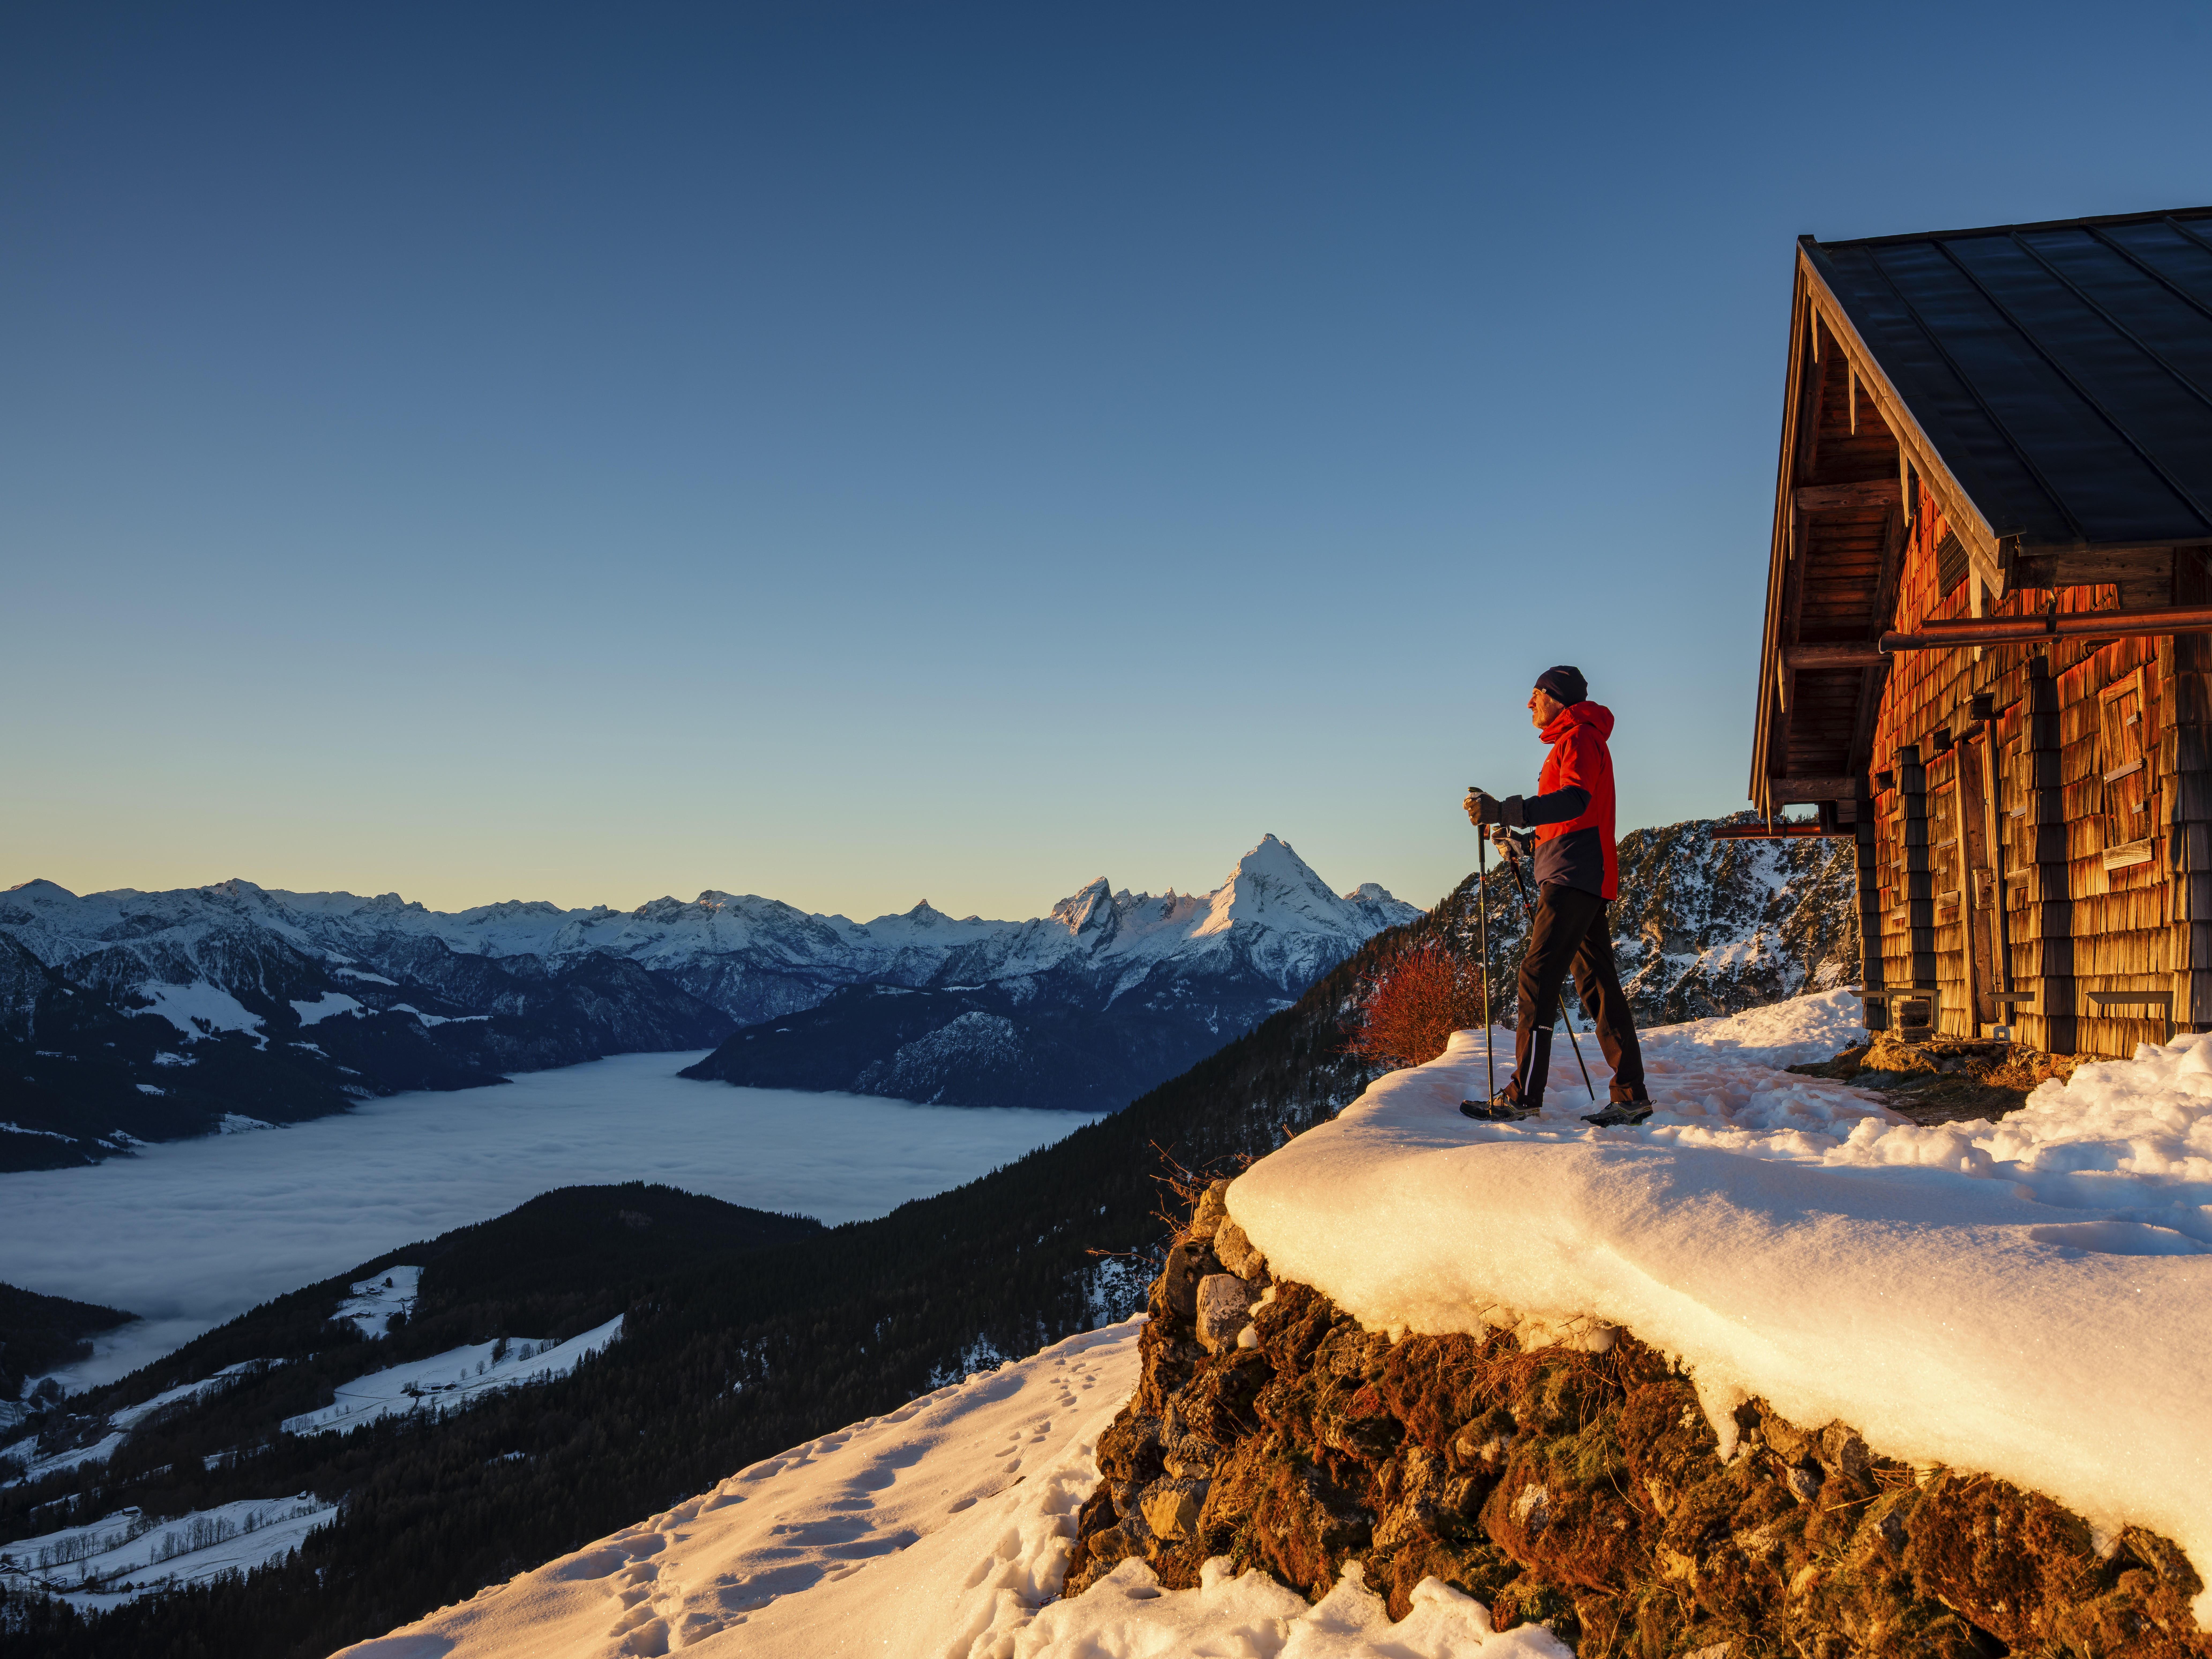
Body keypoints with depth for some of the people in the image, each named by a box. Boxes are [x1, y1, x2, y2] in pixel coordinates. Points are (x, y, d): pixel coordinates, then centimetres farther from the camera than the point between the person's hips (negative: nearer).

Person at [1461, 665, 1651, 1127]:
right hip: (1586, 880, 11)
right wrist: (1521, 840, 20)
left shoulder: (1581, 737, -4)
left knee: (1539, 974, -14)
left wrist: (1507, 811, -33)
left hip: (1574, 873, -11)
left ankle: (1524, 1094, -17)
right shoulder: (1570, 743, 27)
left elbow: (1575, 800, -24)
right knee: (1597, 983, 7)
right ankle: (1631, 1095, 7)